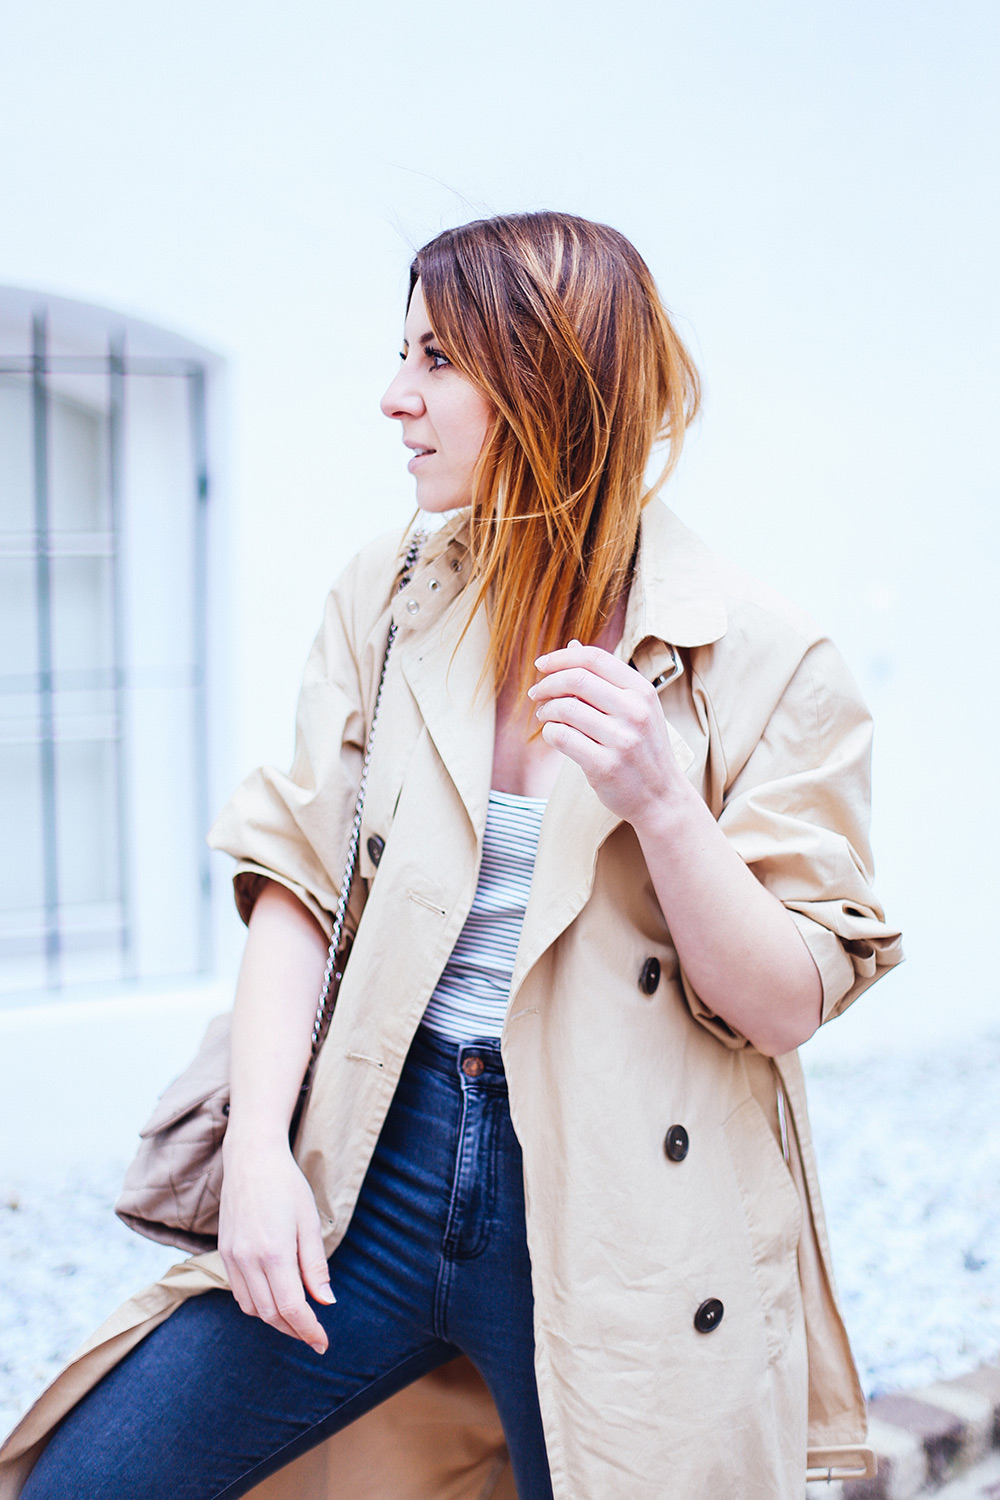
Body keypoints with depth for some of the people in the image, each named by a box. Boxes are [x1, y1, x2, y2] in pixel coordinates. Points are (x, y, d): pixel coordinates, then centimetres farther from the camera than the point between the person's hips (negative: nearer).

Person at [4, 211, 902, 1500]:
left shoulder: (762, 663, -7)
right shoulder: (384, 600, 4)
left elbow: (787, 1006, -7)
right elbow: (293, 884, 2)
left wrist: (660, 800, -22)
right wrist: (259, 1145, -10)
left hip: (615, 1217, -3)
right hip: (387, 1161, 3)